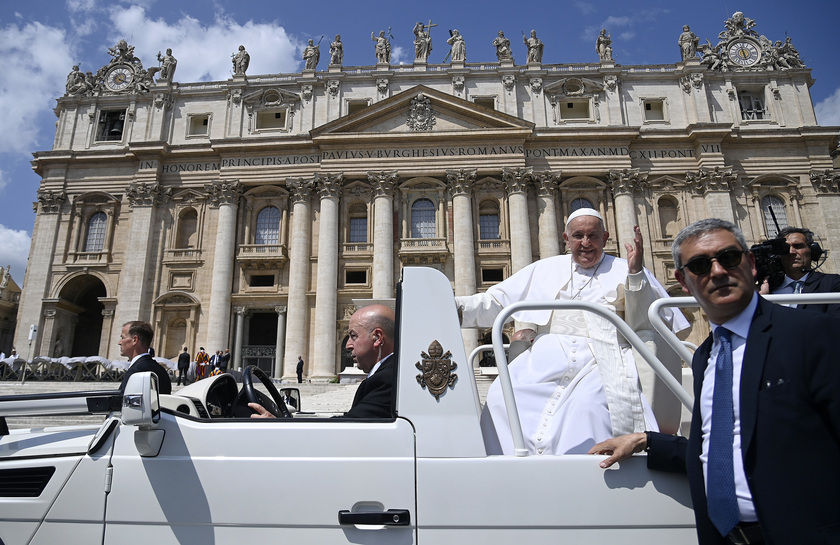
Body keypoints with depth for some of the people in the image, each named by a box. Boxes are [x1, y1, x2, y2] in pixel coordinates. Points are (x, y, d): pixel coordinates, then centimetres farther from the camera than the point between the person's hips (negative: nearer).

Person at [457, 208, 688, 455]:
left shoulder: (623, 270, 17)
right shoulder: (544, 269, 24)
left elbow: (644, 324, 4)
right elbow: (494, 302, 19)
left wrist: (636, 275, -7)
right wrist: (450, 305, 7)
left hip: (600, 359, -2)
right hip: (545, 355, 3)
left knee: (587, 405, -34)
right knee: (500, 399, -23)